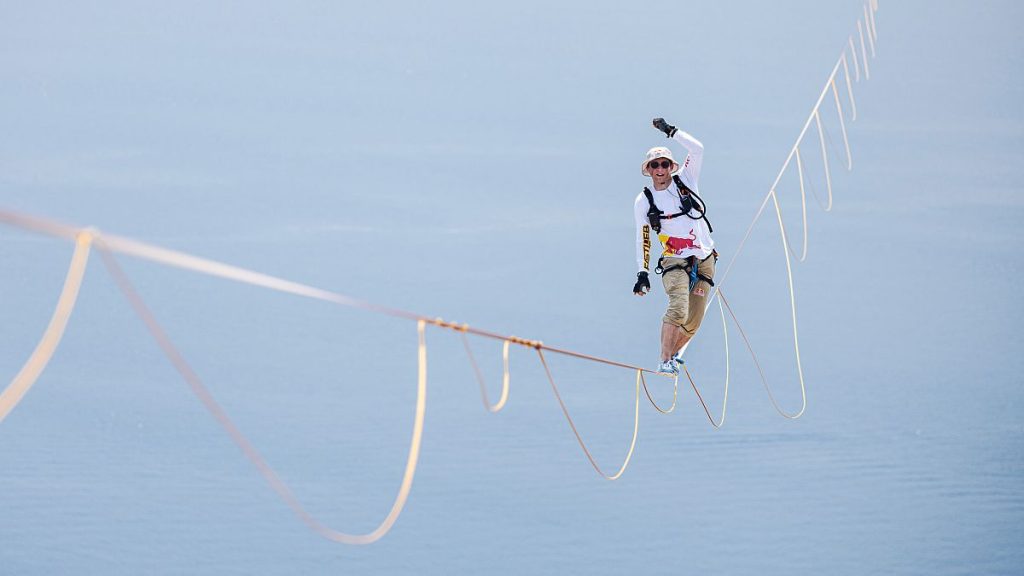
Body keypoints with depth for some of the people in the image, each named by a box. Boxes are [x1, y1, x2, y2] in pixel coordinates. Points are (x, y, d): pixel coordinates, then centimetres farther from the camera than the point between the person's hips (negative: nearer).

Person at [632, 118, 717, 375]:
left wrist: (671, 130, -6)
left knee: (693, 322, 5)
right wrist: (642, 272, -2)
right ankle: (665, 361, -20)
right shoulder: (643, 201, 1)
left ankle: (674, 353, 30)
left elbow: (697, 149, -8)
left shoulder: (684, 180, 4)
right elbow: (642, 239, 4)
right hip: (674, 262, -2)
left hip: (705, 260, 3)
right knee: (678, 309, -27)